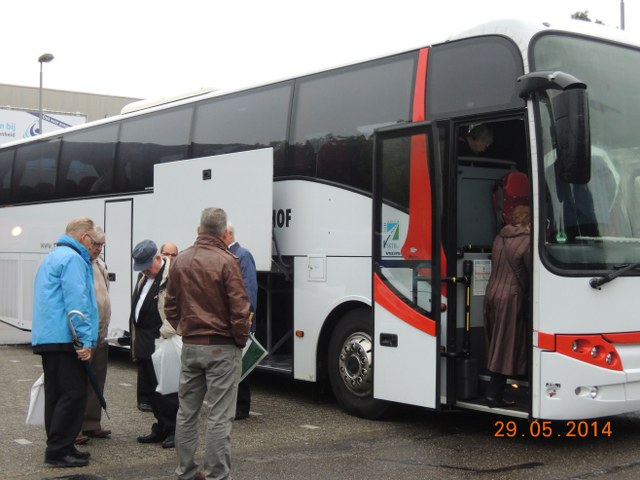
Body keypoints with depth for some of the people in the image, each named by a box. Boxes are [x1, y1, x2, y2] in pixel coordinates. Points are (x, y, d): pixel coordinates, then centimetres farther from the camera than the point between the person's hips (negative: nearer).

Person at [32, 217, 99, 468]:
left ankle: (58, 447, 18)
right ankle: (58, 451, -6)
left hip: (46, 338, 10)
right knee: (74, 394, -8)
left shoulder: (52, 257, 22)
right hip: (64, 338, -10)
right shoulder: (73, 259, -11)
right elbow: (77, 302, -20)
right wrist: (86, 340, -20)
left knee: (57, 394, 13)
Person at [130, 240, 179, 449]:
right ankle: (162, 428, 25)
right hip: (145, 344, 9)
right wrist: (136, 342, 19)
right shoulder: (145, 277, 17)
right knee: (150, 388, 14)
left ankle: (175, 431, 7)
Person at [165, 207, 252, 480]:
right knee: (219, 417, -2)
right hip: (222, 348, -6)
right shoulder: (226, 261, -14)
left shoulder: (180, 261, 6)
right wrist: (241, 340, -2)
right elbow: (240, 308, -16)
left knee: (187, 412, 14)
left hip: (190, 346, 6)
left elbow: (171, 307, 12)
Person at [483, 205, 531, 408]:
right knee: (507, 347, -1)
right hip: (511, 297, -7)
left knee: (496, 345, 13)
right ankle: (494, 395, 0)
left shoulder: (499, 238, 11)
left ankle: (495, 391, 16)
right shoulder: (527, 241, -11)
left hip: (492, 293, 7)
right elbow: (533, 272, -7)